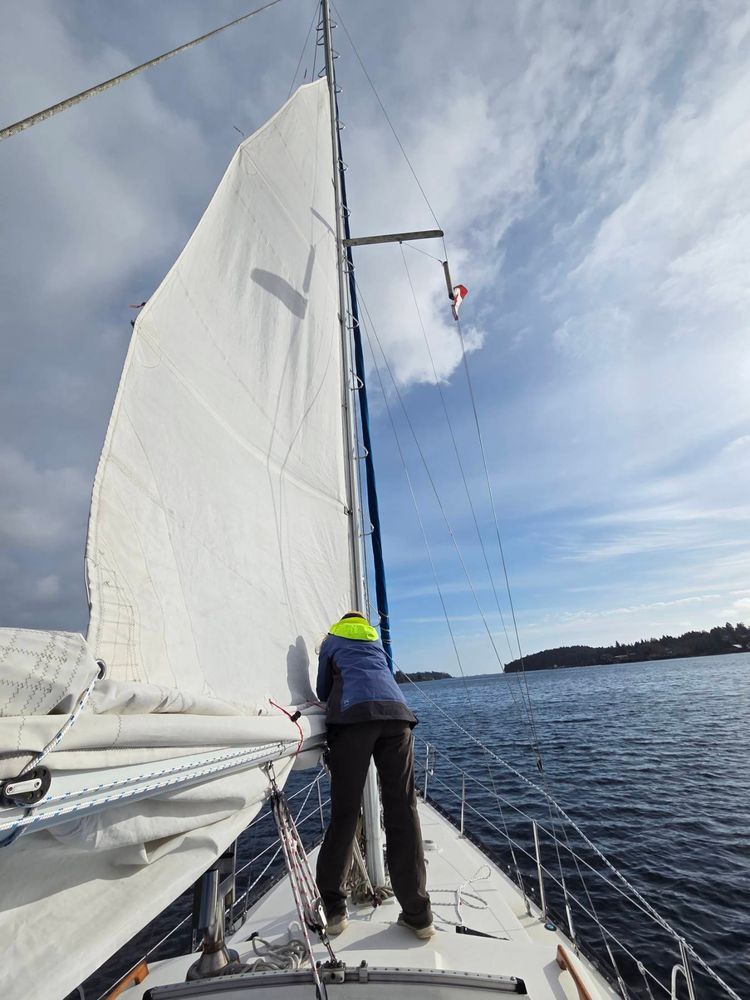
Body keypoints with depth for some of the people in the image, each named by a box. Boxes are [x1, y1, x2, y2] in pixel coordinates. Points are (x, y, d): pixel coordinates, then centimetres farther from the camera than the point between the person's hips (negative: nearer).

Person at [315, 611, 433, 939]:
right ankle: (418, 915, 10)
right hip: (396, 710, 3)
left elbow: (323, 691, 30)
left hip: (354, 713, -2)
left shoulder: (331, 640, 25)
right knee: (403, 812, 6)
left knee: (344, 812, 6)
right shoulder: (375, 639, 33)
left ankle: (333, 910, 15)